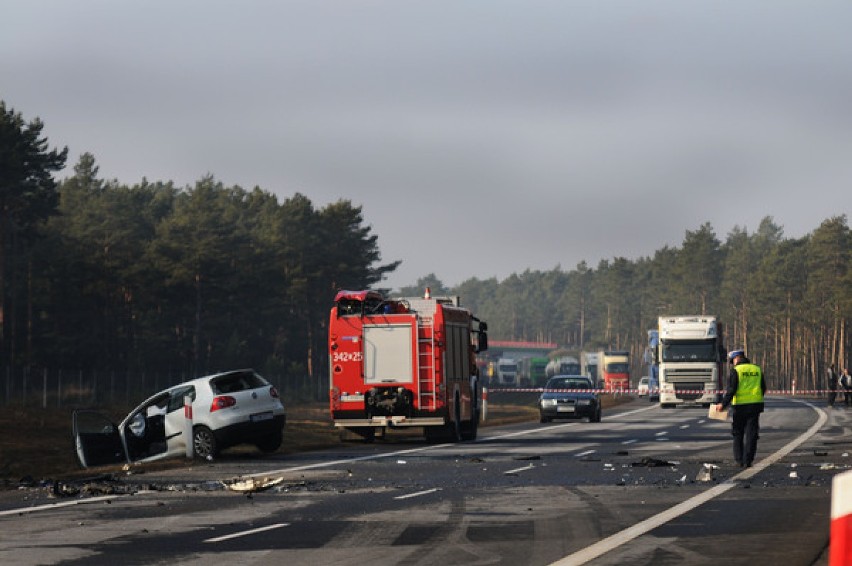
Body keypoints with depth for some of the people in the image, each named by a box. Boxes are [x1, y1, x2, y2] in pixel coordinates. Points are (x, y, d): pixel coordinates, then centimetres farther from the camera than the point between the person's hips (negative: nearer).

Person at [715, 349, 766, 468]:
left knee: (738, 433, 10)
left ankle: (739, 460, 8)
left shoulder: (735, 371, -6)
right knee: (751, 434, 5)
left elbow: (731, 390, -13)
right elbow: (763, 388, 13)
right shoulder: (757, 370, 9)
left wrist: (723, 404, -7)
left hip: (740, 406, -3)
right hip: (755, 405, 3)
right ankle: (747, 461, 0)